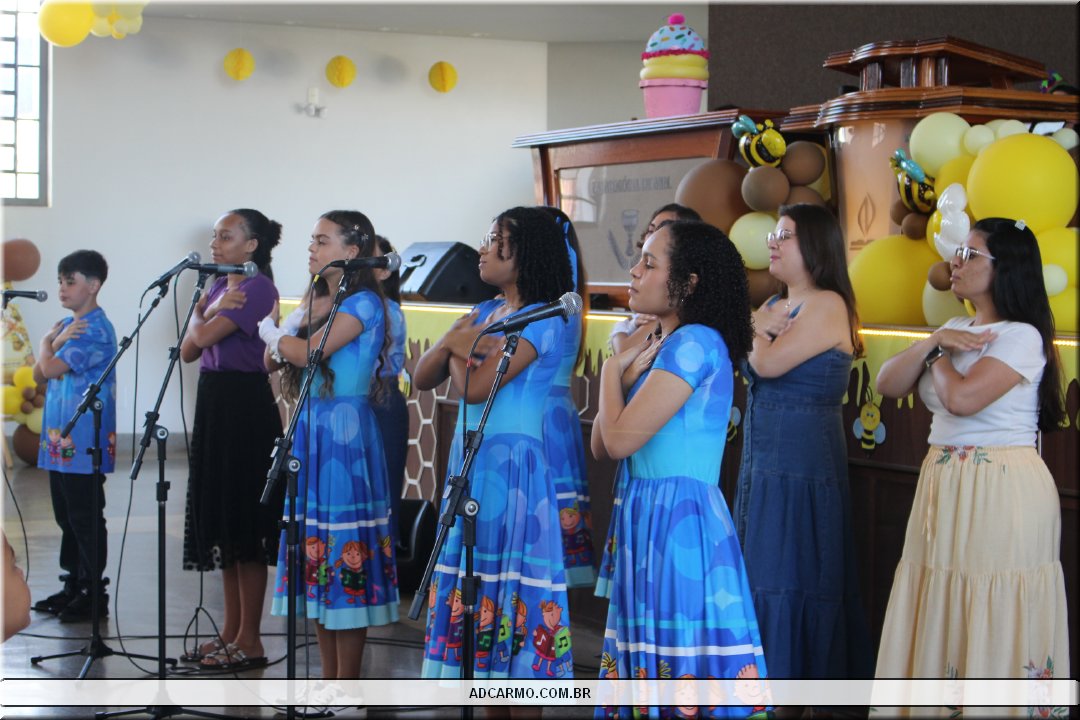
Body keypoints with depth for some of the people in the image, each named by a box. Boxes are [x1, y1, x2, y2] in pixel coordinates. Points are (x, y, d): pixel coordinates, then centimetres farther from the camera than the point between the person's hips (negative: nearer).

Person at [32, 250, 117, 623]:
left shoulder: (96, 330, -13)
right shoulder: (67, 325, 15)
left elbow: (51, 368, -19)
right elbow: (39, 374, 11)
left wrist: (47, 343, 1)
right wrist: (57, 341, -4)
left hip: (84, 442, -9)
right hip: (60, 438, 9)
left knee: (86, 519, -4)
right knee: (67, 518, 14)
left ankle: (94, 594, 2)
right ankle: (73, 586, 23)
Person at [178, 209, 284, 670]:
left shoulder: (257, 288, -12)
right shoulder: (219, 287, 15)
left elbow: (204, 337, -20)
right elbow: (188, 351, 10)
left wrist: (203, 318, 1)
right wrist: (207, 310, -4)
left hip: (246, 405, -9)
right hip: (213, 399, 9)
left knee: (245, 524, -5)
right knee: (219, 520, 12)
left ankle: (250, 641, 0)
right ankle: (231, 632, 19)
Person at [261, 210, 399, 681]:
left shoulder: (364, 303, -9)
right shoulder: (315, 301, 16)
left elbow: (307, 353, -19)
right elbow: (272, 360, 13)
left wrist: (270, 330, 0)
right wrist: (287, 330, -6)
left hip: (344, 434, -8)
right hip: (308, 430, 9)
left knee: (345, 555, -6)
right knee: (315, 550, 9)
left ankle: (347, 689, -1)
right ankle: (328, 680, 16)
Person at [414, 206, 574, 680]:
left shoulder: (542, 321, -11)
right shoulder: (483, 313, 14)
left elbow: (475, 388, -19)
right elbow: (422, 378, 12)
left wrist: (458, 350, -1)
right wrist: (453, 339, -5)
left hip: (511, 465, -8)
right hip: (470, 459, 8)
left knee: (510, 593, -5)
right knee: (477, 593, 9)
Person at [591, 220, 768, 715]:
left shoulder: (695, 343, -13)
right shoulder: (658, 347, 16)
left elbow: (620, 438, -18)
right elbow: (600, 446, 13)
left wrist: (613, 370, -1)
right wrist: (624, 366, 6)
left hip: (680, 520, -10)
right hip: (646, 517, 10)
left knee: (683, 665, -7)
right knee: (649, 658, 11)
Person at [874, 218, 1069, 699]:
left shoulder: (1022, 337, -11)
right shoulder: (956, 329, 14)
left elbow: (962, 398, -23)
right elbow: (888, 384, 9)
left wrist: (939, 355, -3)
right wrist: (933, 343, -5)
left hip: (1001, 493, -8)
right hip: (943, 483, 8)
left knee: (991, 624, -4)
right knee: (939, 625, 9)